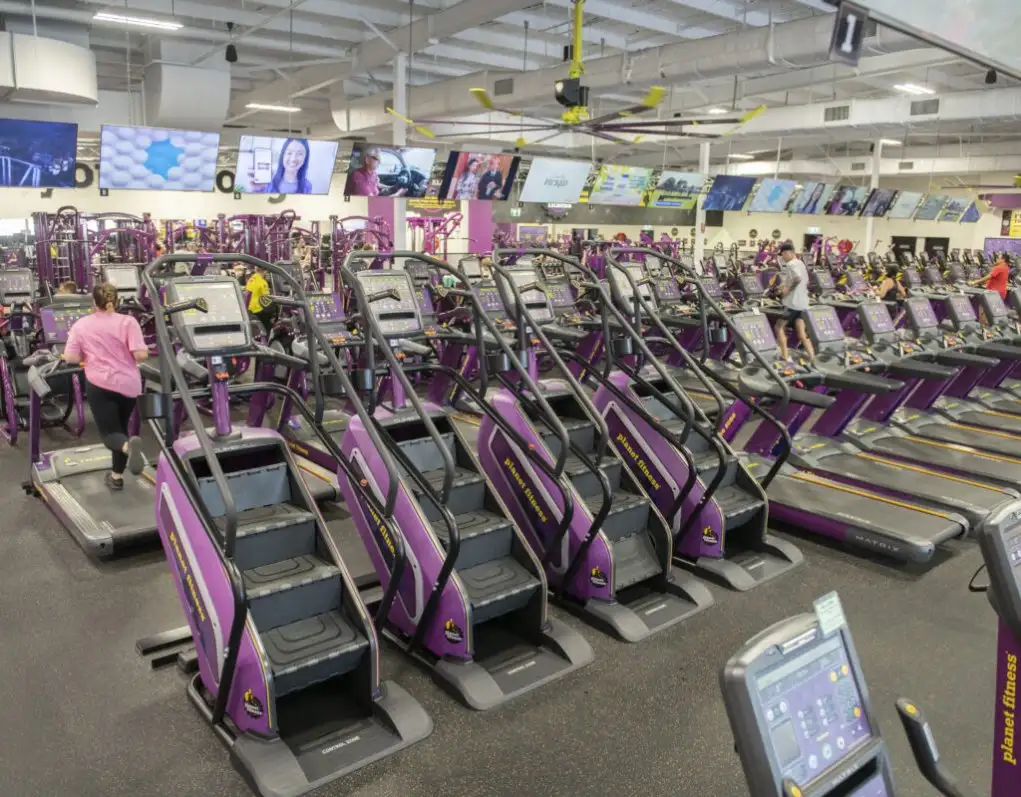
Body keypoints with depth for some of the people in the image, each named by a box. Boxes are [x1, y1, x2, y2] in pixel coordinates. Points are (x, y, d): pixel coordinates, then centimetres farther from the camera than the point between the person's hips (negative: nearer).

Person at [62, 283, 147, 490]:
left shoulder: (81, 324, 3)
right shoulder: (128, 321, -3)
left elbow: (70, 358, -1)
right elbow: (141, 355, -11)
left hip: (100, 384, -1)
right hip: (129, 384, 1)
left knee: (110, 433, 2)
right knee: (120, 428, 19)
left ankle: (128, 445, -34)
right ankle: (116, 476, 23)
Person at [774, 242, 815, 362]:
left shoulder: (790, 264, -13)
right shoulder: (801, 263, 15)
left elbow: (798, 279, -30)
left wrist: (788, 289, -18)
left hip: (792, 302, -8)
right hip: (802, 303, 8)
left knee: (779, 327, 7)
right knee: (802, 334, 8)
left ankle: (785, 356, 4)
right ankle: (812, 358, 1)